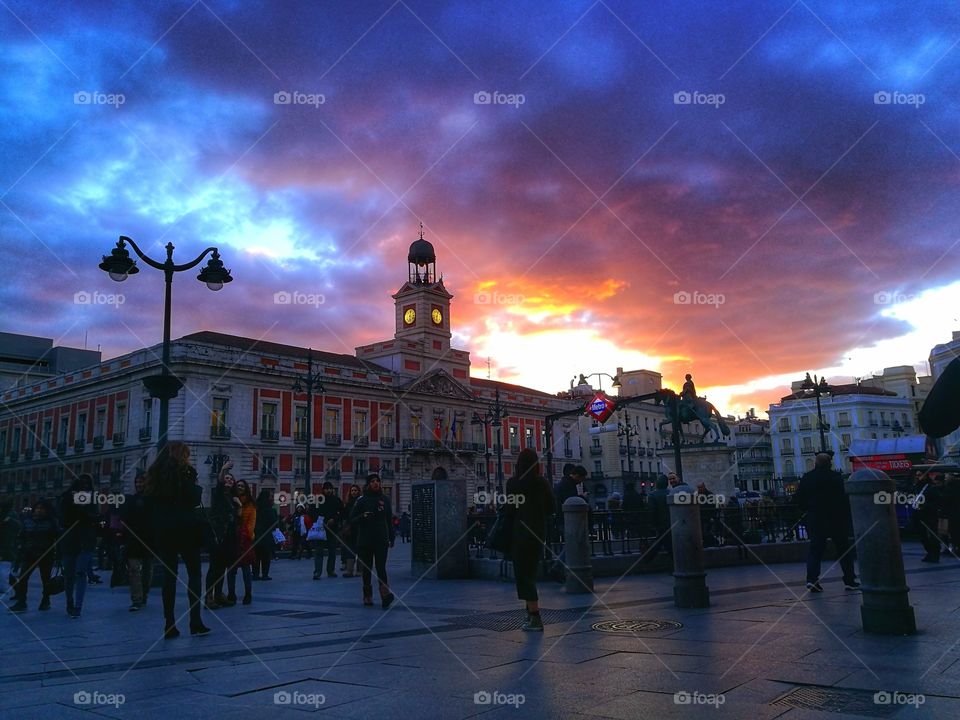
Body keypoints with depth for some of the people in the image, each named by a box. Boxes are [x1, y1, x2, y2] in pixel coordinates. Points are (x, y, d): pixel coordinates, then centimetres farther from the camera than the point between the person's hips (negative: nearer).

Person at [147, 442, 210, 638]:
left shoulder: (155, 472, 10)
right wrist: (197, 486, 3)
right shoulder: (183, 471, -8)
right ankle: (195, 622, -2)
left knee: (169, 576, 6)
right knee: (194, 573, 3)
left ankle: (169, 625, 3)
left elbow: (152, 500, 14)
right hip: (185, 529, -5)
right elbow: (194, 499, -11)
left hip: (163, 530, 5)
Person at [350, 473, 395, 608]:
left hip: (381, 540, 0)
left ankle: (385, 594, -19)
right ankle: (368, 596, 17)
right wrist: (363, 516, -19)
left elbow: (389, 520, 15)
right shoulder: (362, 500, 2)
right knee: (366, 569, 6)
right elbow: (353, 520, 1)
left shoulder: (385, 499, 9)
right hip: (365, 540, 0)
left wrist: (392, 537, 13)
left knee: (381, 568, -12)